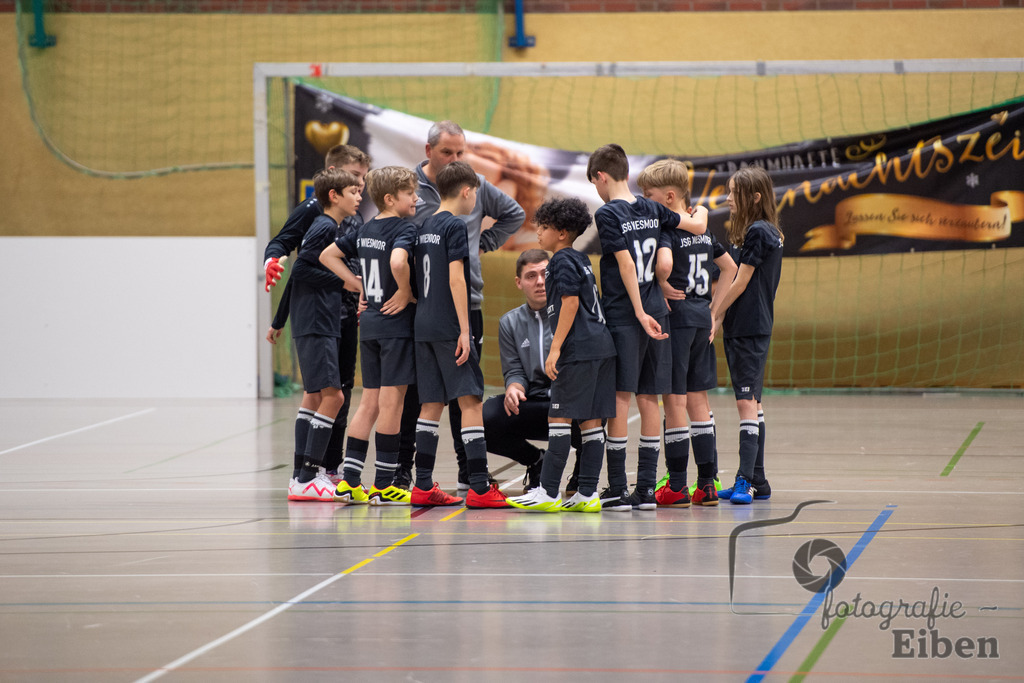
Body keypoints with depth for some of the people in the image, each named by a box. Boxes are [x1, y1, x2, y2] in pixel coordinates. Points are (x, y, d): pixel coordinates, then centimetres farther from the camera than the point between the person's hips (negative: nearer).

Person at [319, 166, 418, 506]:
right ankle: (383, 485, 1)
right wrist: (405, 292, -16)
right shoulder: (404, 228, -13)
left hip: (369, 324, 7)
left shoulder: (365, 230, 11)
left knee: (370, 401, 12)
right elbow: (398, 262, -33)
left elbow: (328, 255, 18)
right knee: (391, 401, -2)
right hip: (395, 324, -7)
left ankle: (349, 480, 10)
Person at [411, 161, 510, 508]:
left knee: (432, 404, 10)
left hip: (424, 324, 8)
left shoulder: (425, 227, 14)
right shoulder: (455, 226, -9)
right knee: (471, 400, -8)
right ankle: (479, 488, -14)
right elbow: (456, 278, -16)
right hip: (448, 326, -8)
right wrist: (464, 330, -17)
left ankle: (423, 486, 10)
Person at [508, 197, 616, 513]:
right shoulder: (581, 259, 21)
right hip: (601, 345, 10)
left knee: (560, 418, -8)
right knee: (590, 421, 6)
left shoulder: (562, 260, -7)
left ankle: (548, 492, -9)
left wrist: (555, 348, -16)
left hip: (578, 349, -10)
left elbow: (570, 301, -15)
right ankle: (588, 493, 5)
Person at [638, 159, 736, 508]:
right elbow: (730, 267, 21)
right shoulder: (701, 228, 12)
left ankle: (677, 486, -1)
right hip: (702, 318, 8)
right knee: (697, 399, 12)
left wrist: (663, 285, -13)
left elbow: (664, 263, -33)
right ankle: (707, 483, 13)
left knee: (675, 399, -3)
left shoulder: (666, 228, -13)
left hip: (676, 317, -8)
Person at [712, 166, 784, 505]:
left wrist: (715, 316, -5)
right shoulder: (769, 233, 15)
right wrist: (721, 317, 12)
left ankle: (746, 481, -18)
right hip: (756, 326, 10)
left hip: (747, 329, -10)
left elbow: (741, 284, -14)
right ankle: (756, 481, 17)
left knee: (747, 402, -13)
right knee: (752, 404, 12)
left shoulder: (757, 232, -14)